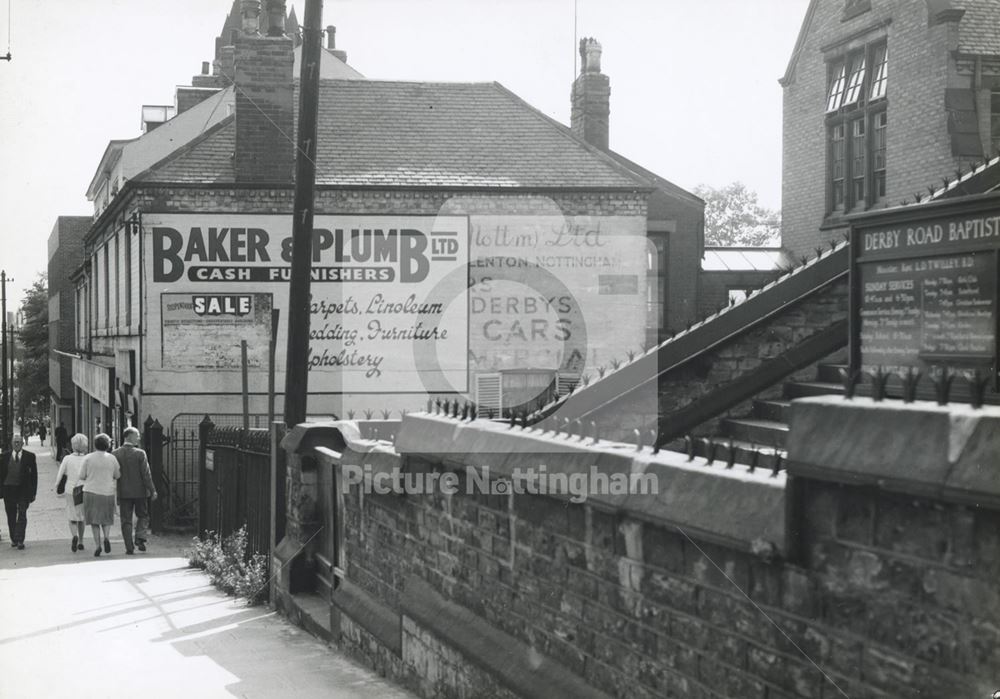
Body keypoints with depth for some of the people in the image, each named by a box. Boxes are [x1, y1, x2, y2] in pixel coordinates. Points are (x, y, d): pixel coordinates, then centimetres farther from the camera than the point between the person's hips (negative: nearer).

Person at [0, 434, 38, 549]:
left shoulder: (29, 456, 2)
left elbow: (34, 475, 3)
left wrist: (33, 492, -1)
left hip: (24, 490, -2)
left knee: (22, 515, -10)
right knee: (11, 517, 10)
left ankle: (20, 541, -11)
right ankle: (13, 539, 23)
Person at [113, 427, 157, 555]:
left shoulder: (115, 454, -2)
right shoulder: (140, 454, -11)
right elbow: (146, 474, -11)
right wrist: (152, 491, -5)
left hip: (123, 492, 2)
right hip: (139, 491, -2)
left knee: (126, 520, 6)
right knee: (143, 516, 16)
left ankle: (129, 548, 4)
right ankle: (140, 538, -3)